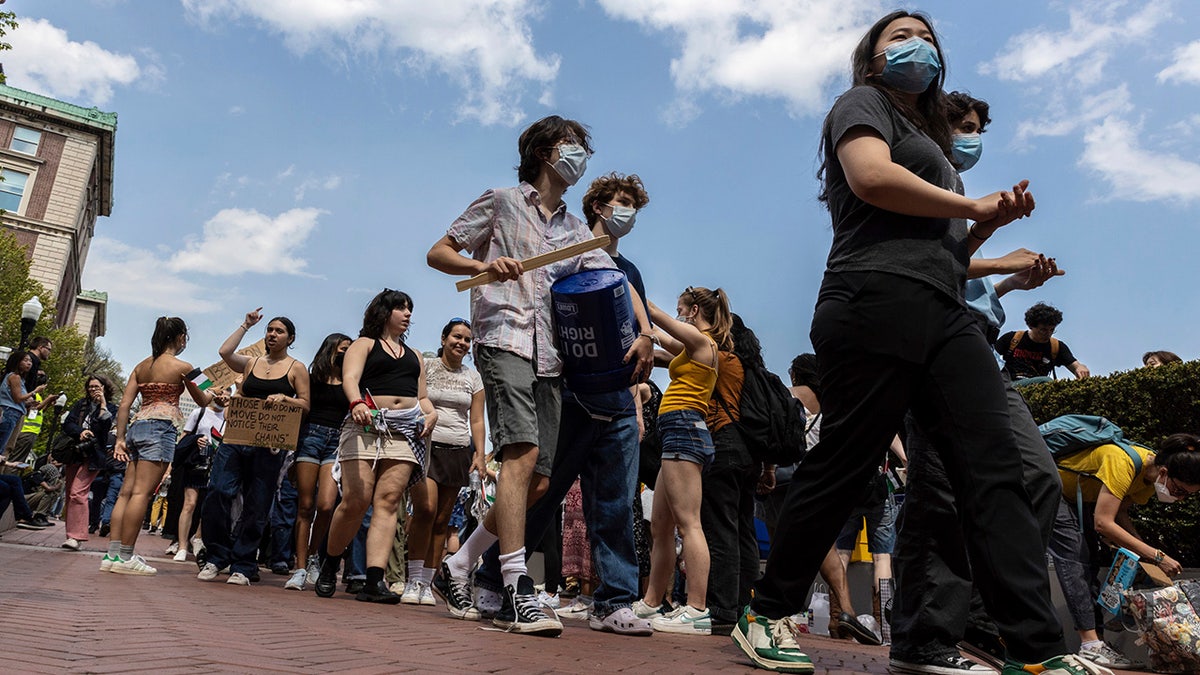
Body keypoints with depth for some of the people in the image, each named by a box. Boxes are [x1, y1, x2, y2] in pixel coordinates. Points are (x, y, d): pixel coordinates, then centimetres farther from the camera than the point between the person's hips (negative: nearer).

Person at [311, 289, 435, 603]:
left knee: (388, 501, -10)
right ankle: (329, 564, 13)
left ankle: (375, 580, -16)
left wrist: (431, 413, 3)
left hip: (405, 432, 4)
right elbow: (350, 378, -6)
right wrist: (356, 402, -28)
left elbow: (422, 396, 26)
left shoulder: (414, 355, 28)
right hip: (367, 426, -3)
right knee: (356, 501, -12)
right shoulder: (364, 344, 12)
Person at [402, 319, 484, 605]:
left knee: (441, 520, 2)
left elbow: (477, 420, 13)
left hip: (458, 452, 3)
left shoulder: (473, 377, 14)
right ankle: (413, 580, -10)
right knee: (426, 508, -21)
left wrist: (479, 454, 3)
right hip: (426, 445, -3)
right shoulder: (425, 366, 5)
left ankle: (426, 584, 9)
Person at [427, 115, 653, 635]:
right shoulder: (500, 203, 11)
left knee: (538, 481, 1)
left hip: (551, 358, 6)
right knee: (523, 455, -23)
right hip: (504, 342, -6)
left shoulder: (575, 231, 25)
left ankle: (458, 568, 16)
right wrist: (484, 265, -14)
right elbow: (438, 253, 7)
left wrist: (644, 331, -1)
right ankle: (517, 592, -21)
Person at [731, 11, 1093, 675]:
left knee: (995, 465, -5)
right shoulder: (863, 103, 11)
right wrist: (974, 205, -2)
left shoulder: (929, 135, 34)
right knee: (841, 464, -7)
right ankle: (765, 617, 6)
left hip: (944, 314, 8)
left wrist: (990, 223, 13)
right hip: (878, 299, -8)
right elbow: (872, 178, -13)